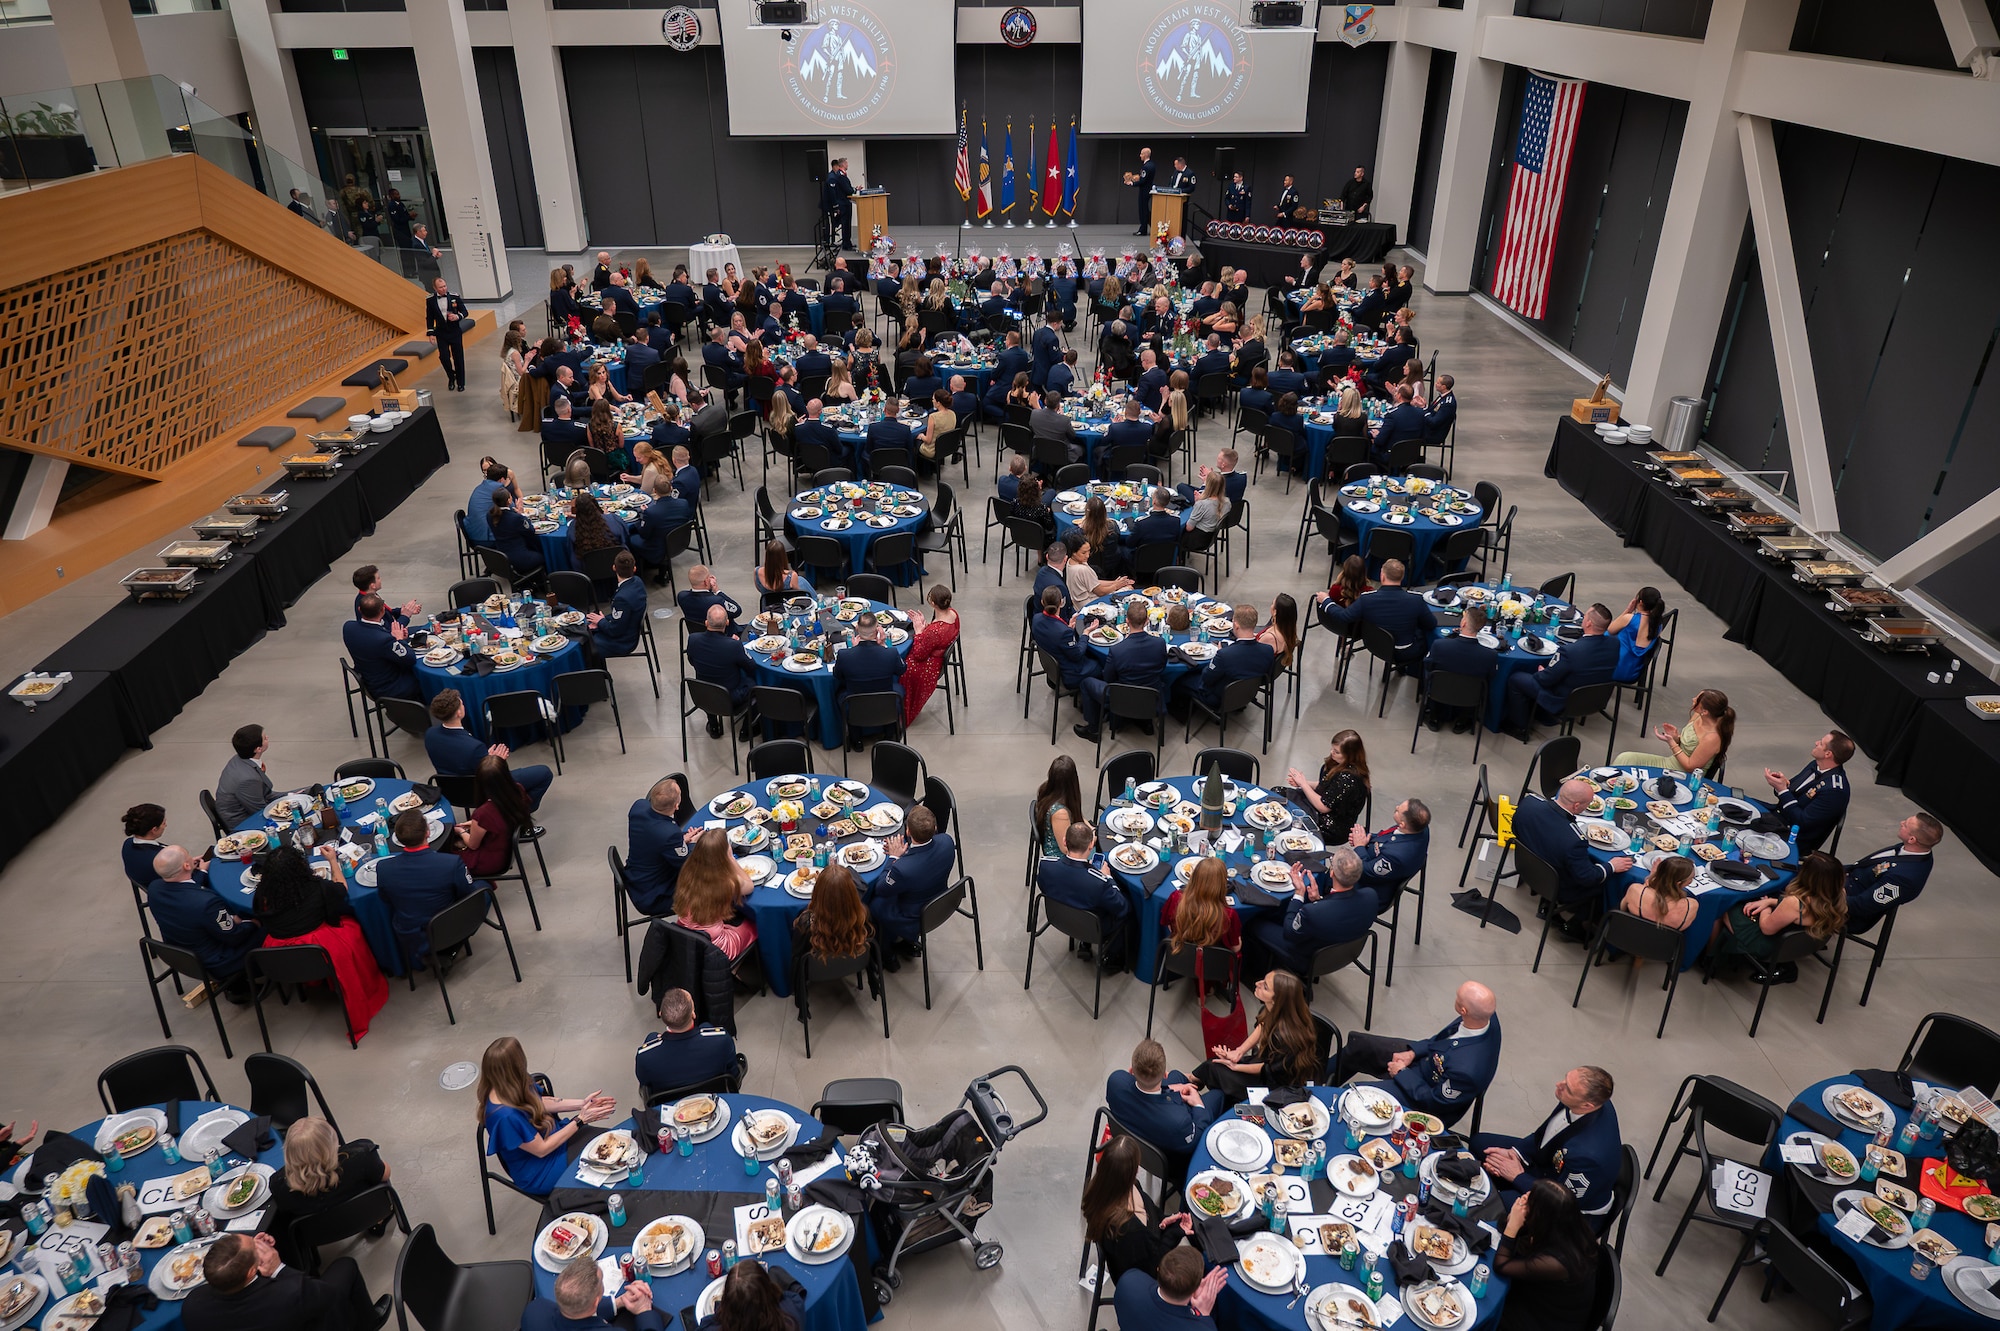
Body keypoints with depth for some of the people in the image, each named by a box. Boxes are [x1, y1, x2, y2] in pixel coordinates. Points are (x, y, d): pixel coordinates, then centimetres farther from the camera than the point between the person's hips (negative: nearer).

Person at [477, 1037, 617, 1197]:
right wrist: (581, 1120, -21)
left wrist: (582, 1104, -4)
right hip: (539, 1174, -7)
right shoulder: (505, 1116, -38)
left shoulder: (506, 1088, -14)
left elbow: (540, 1103, 4)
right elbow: (541, 1149, -24)